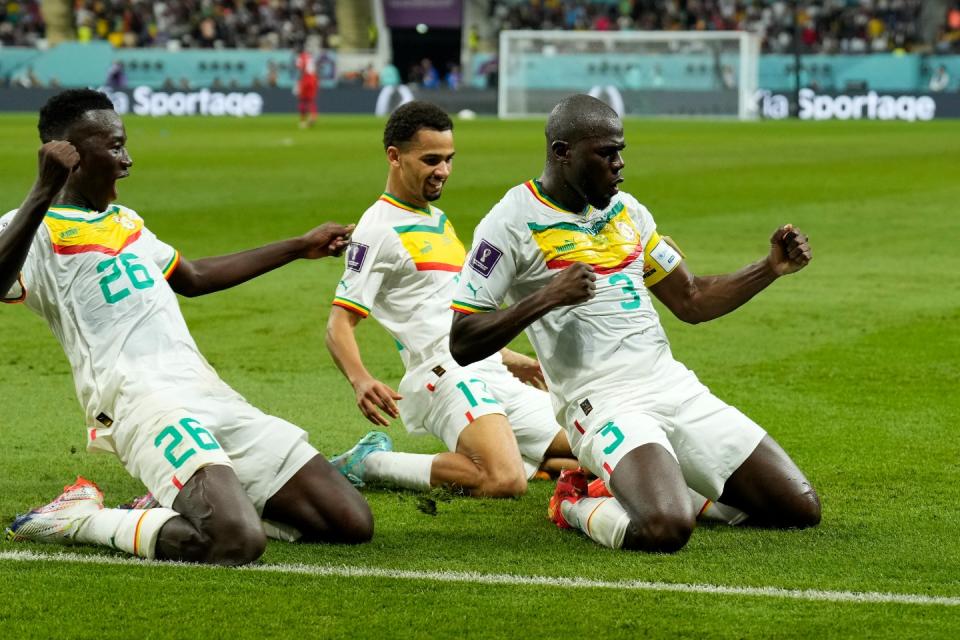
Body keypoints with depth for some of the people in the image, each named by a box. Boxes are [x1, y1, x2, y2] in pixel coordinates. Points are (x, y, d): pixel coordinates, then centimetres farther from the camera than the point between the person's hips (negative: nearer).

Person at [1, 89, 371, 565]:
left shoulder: (124, 221, 25)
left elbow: (195, 278, 42)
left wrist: (300, 247, 46)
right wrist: (44, 191, -35)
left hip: (211, 397, 9)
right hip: (143, 402, -9)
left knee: (352, 523, -2)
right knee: (237, 542, -32)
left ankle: (186, 504, 13)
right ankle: (78, 518, -8)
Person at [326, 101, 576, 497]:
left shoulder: (438, 220, 22)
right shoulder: (380, 228, -7)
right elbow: (339, 322, -14)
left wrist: (510, 360, 37)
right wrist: (360, 380, -32)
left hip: (490, 375, 10)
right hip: (446, 375, -9)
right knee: (505, 482, -31)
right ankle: (370, 464, -13)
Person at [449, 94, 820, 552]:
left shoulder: (626, 210, 15)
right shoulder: (512, 223, -6)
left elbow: (691, 302, 23)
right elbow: (462, 345, -9)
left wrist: (772, 268, 11)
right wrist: (546, 298, -21)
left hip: (678, 390, 7)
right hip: (604, 406, -7)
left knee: (801, 509, 3)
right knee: (665, 530, -35)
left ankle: (664, 488, 19)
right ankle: (578, 505, -2)